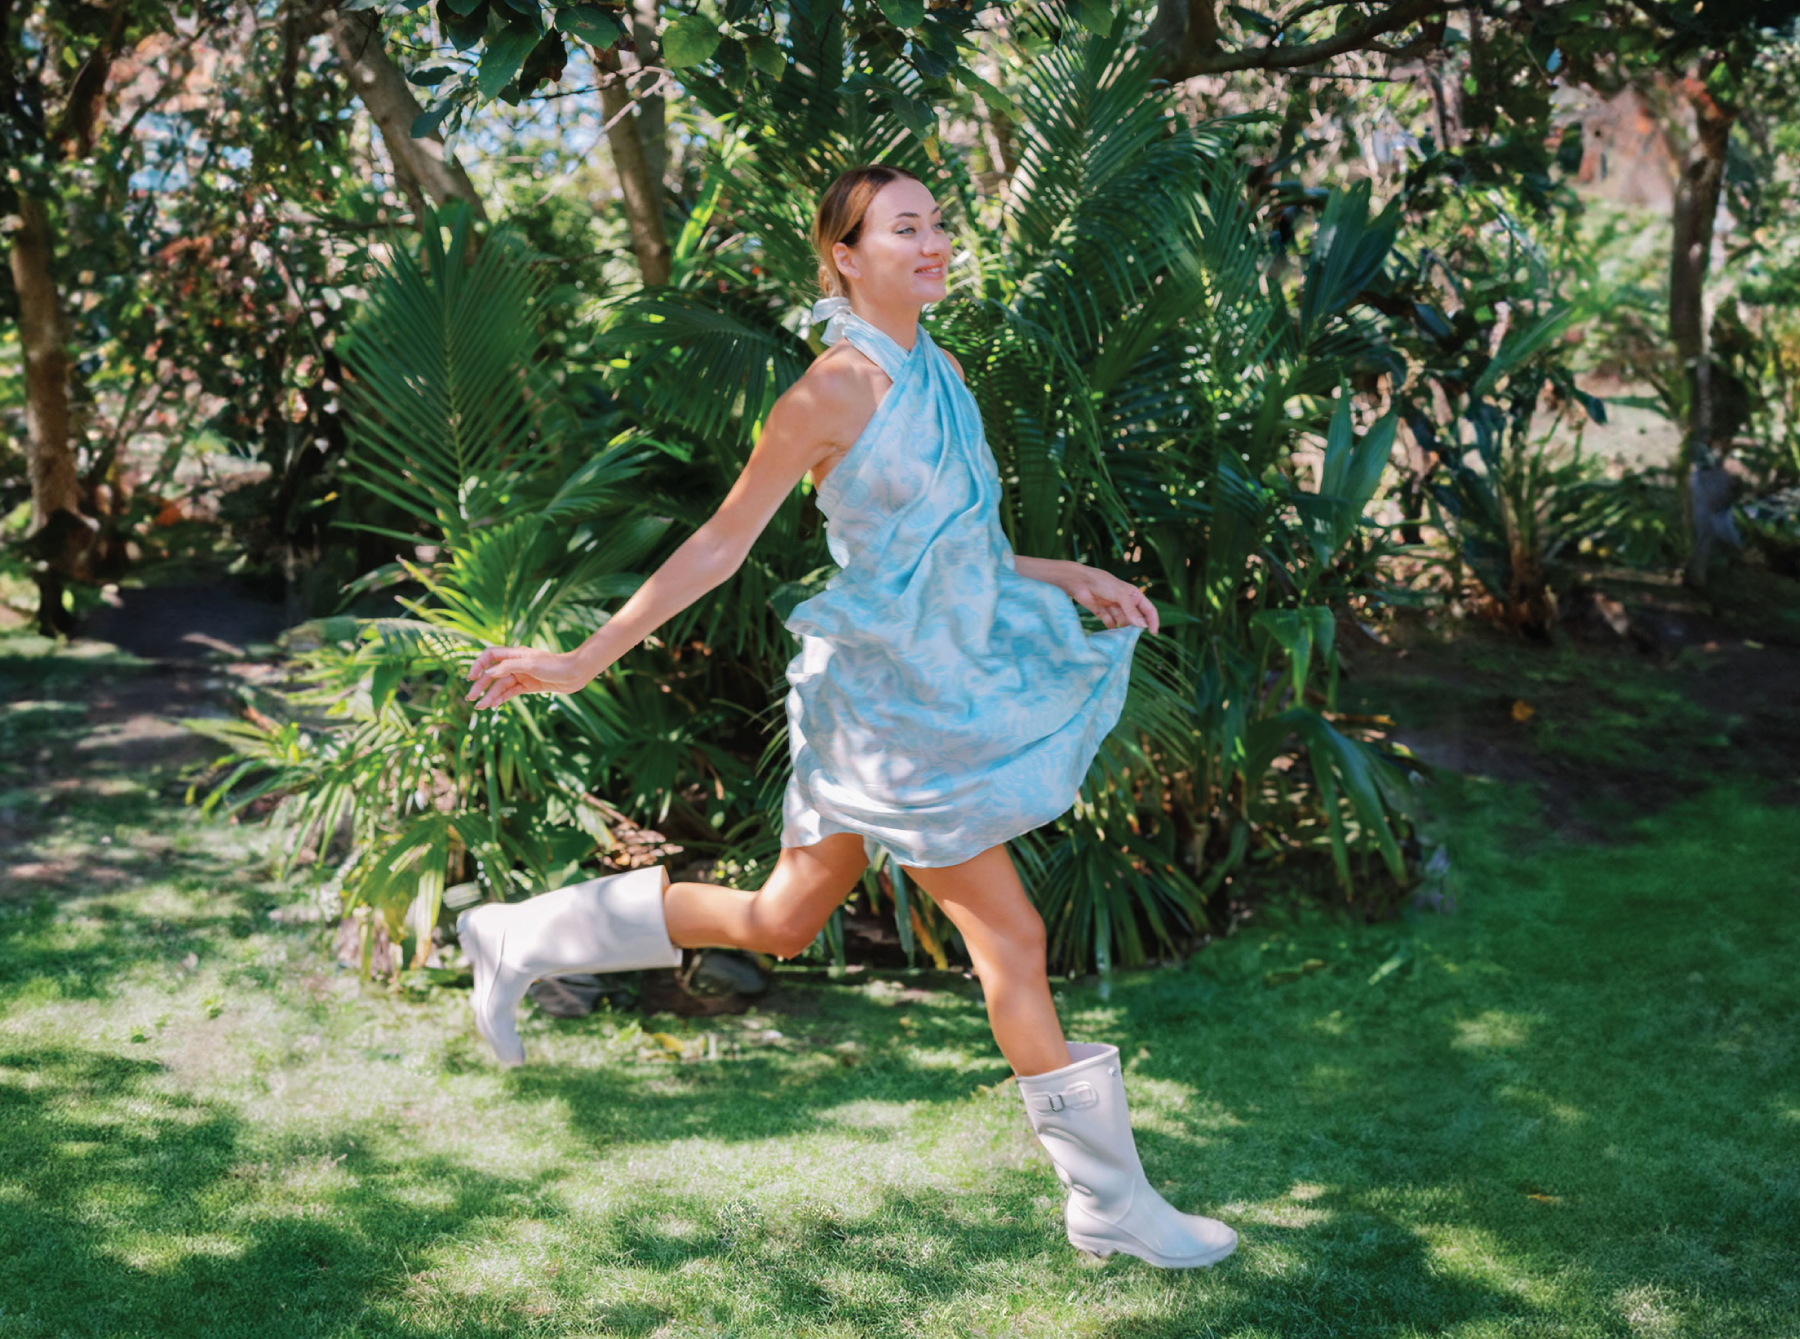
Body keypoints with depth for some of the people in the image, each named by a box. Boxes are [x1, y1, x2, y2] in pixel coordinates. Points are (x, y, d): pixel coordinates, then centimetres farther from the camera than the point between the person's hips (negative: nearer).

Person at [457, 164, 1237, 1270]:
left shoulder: (945, 375, 9)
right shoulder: (832, 395, -16)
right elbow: (720, 546, -10)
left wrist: (1069, 578, 11)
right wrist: (585, 661, -11)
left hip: (948, 683, 9)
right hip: (888, 697, -9)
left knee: (778, 923, 18)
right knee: (1012, 941, -1)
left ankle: (521, 938, 31)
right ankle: (1110, 1200, 13)